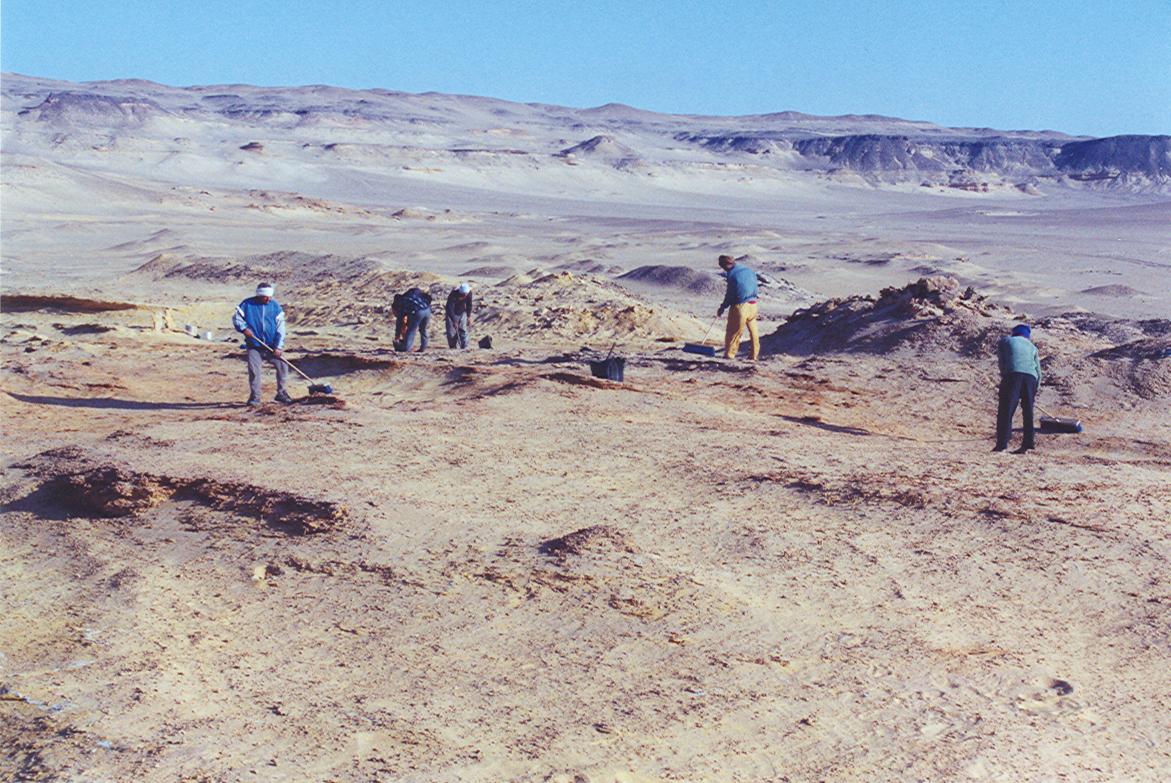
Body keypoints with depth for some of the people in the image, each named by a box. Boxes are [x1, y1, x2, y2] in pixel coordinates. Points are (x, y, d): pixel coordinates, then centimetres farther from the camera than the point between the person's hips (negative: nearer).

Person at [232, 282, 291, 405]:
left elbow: (280, 328, -4)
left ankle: (282, 393, 12)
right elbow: (236, 318, 3)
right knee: (253, 370, -4)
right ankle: (254, 397, 8)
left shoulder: (275, 306, -3)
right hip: (254, 345, -1)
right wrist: (243, 328, -18)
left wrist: (278, 347, -11)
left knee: (282, 366, -3)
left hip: (273, 344, 1)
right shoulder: (247, 304, -6)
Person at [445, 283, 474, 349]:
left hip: (462, 313, 4)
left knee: (463, 331, -1)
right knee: (451, 332, -7)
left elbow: (469, 305, 0)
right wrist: (454, 321, -39)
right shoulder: (453, 295, -33)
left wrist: (469, 316, -2)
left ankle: (464, 348, 2)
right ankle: (453, 348, 2)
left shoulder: (469, 293, -18)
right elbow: (449, 308, -34)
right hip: (451, 314, -4)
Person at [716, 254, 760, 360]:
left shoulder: (732, 274, -13)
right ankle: (755, 354, 18)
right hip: (753, 304, 7)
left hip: (740, 306, -7)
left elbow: (730, 295, -10)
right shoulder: (748, 270, 8)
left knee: (733, 331, 4)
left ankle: (729, 354, 8)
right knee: (753, 330, 14)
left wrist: (722, 307, 1)